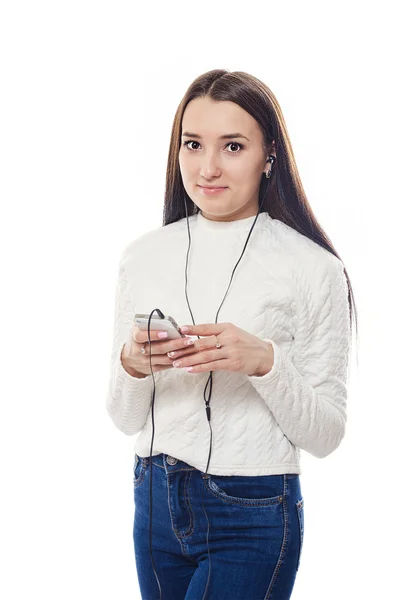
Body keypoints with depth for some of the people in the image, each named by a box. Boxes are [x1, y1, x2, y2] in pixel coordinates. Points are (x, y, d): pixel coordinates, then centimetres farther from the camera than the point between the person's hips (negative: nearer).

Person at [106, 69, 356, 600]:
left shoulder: (313, 268, -8)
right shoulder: (143, 256, 2)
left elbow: (326, 435, -7)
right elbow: (126, 419, 6)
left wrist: (264, 361, -22)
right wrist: (132, 364, -14)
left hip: (253, 515, -4)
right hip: (156, 501, 4)